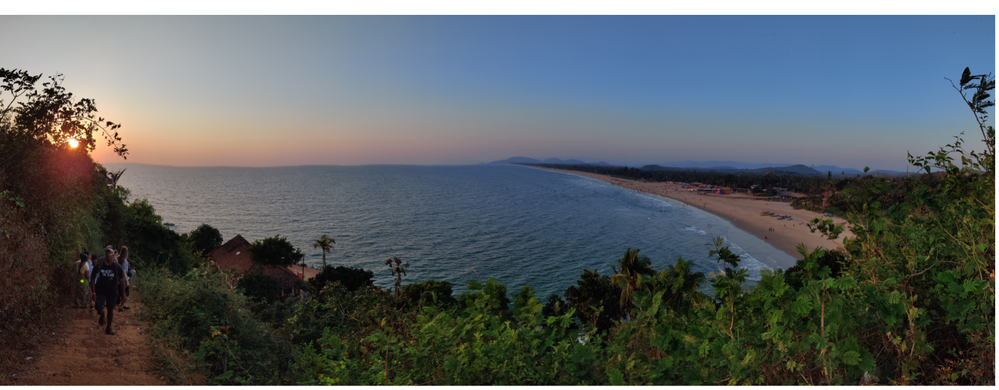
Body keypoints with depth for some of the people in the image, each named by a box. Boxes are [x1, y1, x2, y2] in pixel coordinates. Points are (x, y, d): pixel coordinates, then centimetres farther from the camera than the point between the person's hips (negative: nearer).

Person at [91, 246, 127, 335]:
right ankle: (102, 315, 18)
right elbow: (93, 280, -3)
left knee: (110, 309, 10)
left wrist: (123, 295, 2)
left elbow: (122, 280, 2)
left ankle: (108, 328, 29)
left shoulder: (117, 267, -6)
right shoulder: (99, 266, -9)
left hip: (112, 292, 1)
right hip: (100, 291, -1)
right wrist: (93, 293, -10)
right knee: (99, 308, -20)